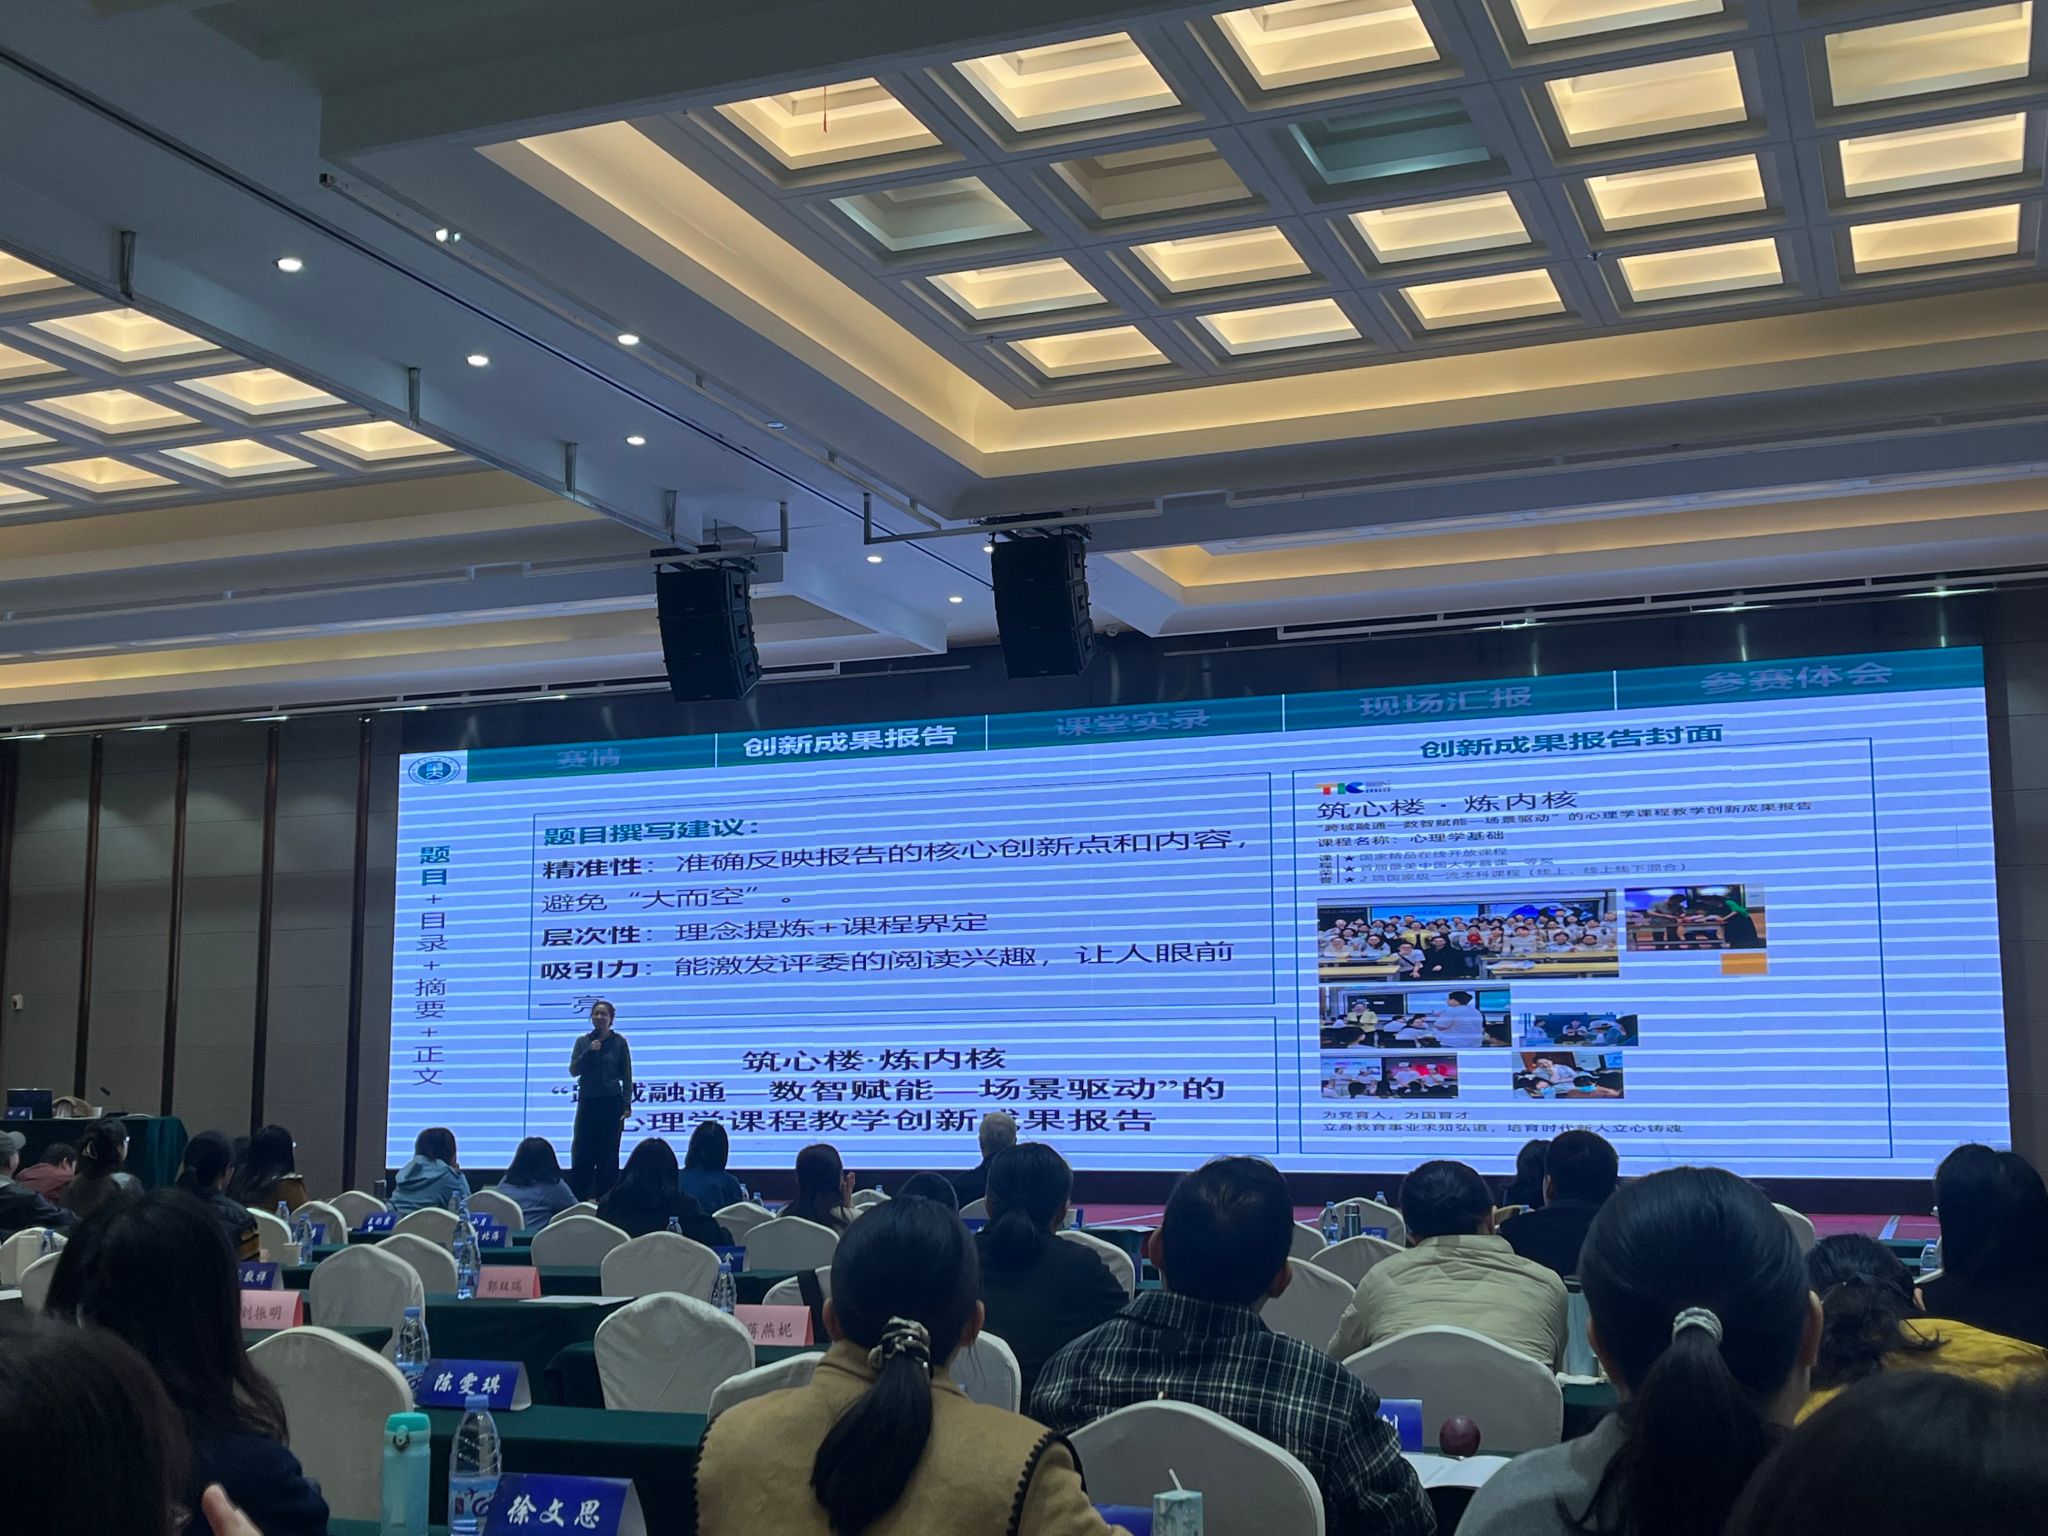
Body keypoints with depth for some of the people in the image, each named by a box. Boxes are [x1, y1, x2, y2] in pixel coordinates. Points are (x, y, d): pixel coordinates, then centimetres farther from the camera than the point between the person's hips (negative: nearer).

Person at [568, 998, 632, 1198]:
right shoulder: (582, 1041, 6)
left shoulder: (619, 1042, 0)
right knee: (582, 1151, 0)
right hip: (587, 1101, 2)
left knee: (608, 1152, 0)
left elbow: (627, 1076, 1)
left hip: (611, 1102, -2)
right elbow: (573, 1071, 2)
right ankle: (578, 1197, 7)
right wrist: (588, 1052, -12)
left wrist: (627, 1104, -6)